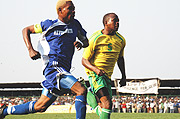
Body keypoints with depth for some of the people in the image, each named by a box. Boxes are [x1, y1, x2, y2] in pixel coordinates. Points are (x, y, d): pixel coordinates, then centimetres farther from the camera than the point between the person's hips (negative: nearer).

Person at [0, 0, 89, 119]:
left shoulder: (75, 24, 13)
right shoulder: (49, 25, 0)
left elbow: (86, 41, 24)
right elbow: (26, 30, 11)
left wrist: (81, 44, -1)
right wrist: (30, 49, -4)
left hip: (64, 70, 7)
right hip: (54, 68, -7)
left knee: (40, 106, 11)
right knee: (81, 90, -24)